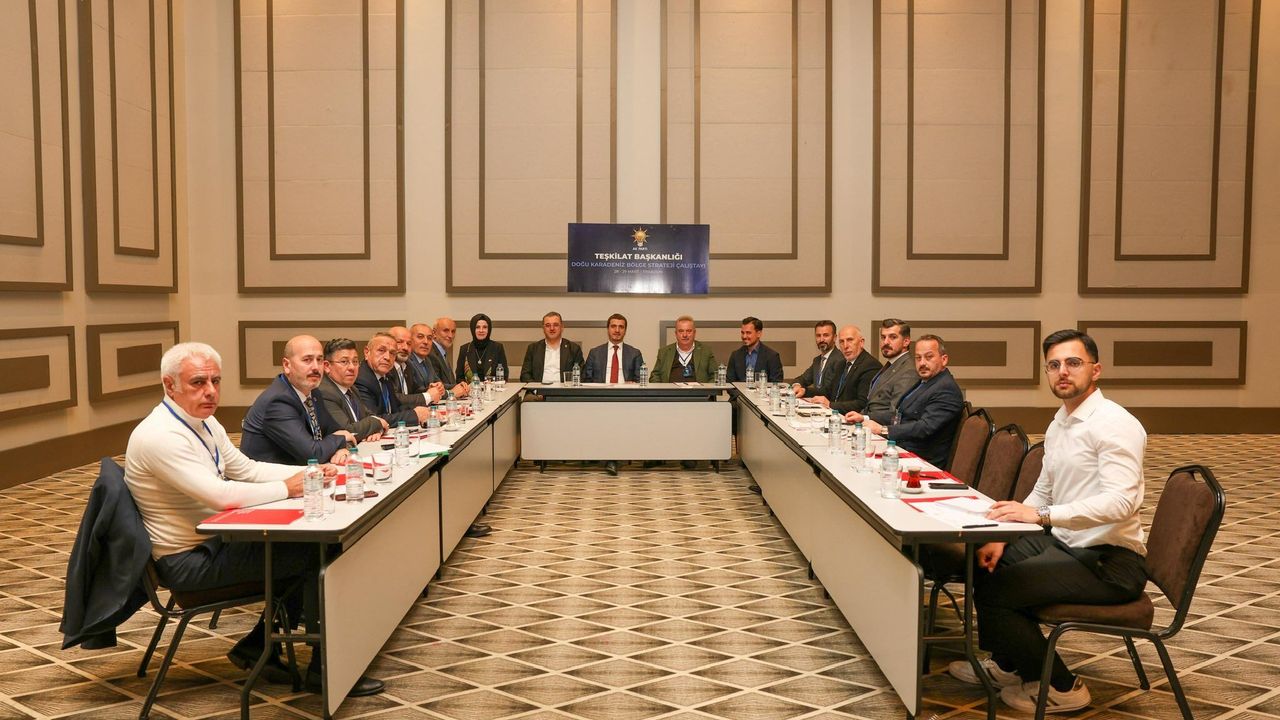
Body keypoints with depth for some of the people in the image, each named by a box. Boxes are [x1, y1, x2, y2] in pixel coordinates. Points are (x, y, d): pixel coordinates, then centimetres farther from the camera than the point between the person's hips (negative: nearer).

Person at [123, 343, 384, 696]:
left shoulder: (204, 423, 7)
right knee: (317, 555, -13)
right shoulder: (160, 436, -24)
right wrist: (287, 488, -19)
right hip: (188, 561, -10)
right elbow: (222, 495, -31)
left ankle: (258, 647, 17)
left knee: (307, 545, 8)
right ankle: (324, 669, 1)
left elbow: (247, 469, 11)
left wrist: (308, 472, -4)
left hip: (212, 540, 10)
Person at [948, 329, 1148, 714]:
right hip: (1066, 544, 9)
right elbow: (1042, 492, 16)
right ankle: (1007, 664, 33)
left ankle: (1059, 686, 5)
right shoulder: (1059, 422, 10)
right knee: (986, 563, 15)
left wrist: (1041, 515, -38)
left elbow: (1121, 502, -31)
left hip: (1109, 562, -9)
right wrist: (1003, 535, 2)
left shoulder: (1114, 424, -19)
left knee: (993, 592, -17)